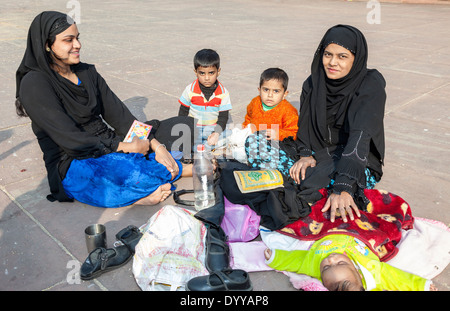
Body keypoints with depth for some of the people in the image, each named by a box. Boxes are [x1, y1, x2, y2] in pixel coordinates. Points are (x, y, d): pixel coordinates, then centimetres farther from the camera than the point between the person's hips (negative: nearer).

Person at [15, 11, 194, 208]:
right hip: (72, 165, -6)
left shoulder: (87, 72, 8)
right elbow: (70, 139, -18)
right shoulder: (34, 84, -11)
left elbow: (120, 116, 3)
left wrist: (156, 146, -10)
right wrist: (125, 147, -16)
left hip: (109, 149, 7)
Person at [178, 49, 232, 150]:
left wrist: (217, 133, -23)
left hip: (214, 129, 1)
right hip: (193, 129, 0)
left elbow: (223, 117, -6)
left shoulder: (223, 93, -7)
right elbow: (182, 113, 6)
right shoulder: (190, 90, -5)